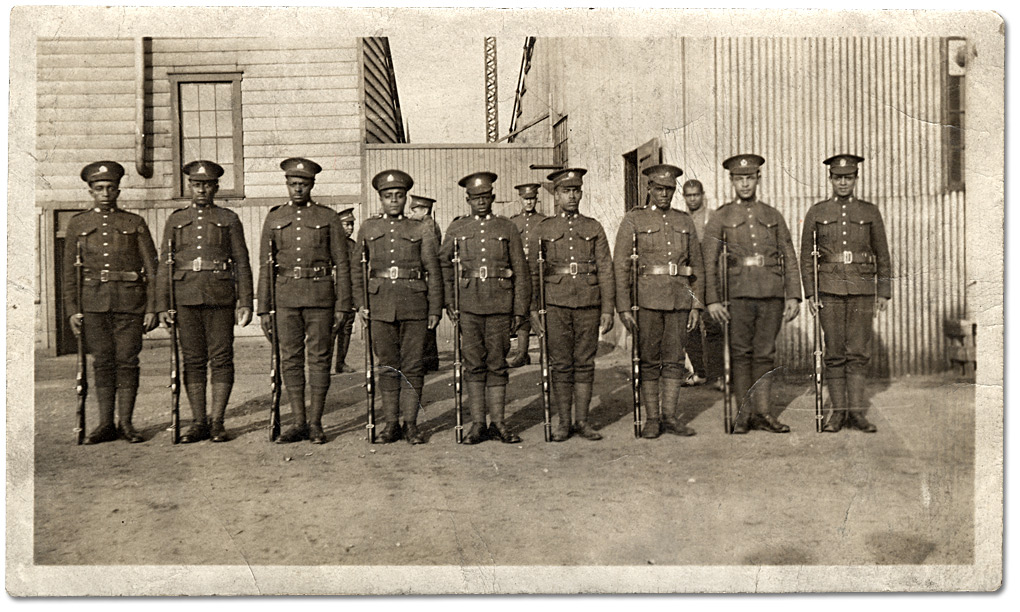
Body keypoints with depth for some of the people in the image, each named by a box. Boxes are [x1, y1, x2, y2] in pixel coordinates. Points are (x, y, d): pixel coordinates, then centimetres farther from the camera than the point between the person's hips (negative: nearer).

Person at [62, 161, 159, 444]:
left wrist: (152, 308, -3)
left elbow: (152, 269, 4)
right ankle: (106, 424, 12)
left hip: (130, 301, -1)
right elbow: (70, 271, 10)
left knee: (127, 361, 0)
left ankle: (126, 423, 8)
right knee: (102, 362, 4)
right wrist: (72, 310, 3)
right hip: (95, 301, 1)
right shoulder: (77, 224, 10)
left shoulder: (135, 223, 6)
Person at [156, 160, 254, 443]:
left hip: (220, 298, -2)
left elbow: (242, 264, 5)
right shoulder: (175, 220, 13)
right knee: (192, 360, 4)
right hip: (186, 297, 2)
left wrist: (245, 302, -4)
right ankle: (198, 422, 11)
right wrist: (162, 306, 2)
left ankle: (217, 422, 6)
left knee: (221, 359, -1)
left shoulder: (229, 219, 8)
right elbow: (164, 265, 10)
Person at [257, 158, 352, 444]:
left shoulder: (328, 217, 3)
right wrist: (263, 309, 5)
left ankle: (315, 423, 11)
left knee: (319, 358, 1)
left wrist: (342, 306, -5)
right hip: (286, 298, 2)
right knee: (290, 359, 5)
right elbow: (265, 266, 10)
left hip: (320, 296, -2)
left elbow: (342, 264, 2)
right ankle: (298, 423, 14)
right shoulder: (274, 219, 10)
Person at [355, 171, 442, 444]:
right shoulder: (368, 229, 11)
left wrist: (435, 309, 1)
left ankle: (411, 424, 9)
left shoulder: (421, 231, 7)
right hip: (380, 305, 1)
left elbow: (433, 272, 6)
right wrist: (360, 302, 4)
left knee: (412, 365, 1)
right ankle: (391, 424, 14)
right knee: (387, 365, 5)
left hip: (414, 305, -1)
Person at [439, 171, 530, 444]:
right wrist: (448, 300, 5)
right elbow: (443, 263, 14)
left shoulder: (507, 228, 7)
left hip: (500, 305, 0)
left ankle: (498, 423, 12)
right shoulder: (456, 228, 9)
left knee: (497, 364, 4)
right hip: (468, 305, 1)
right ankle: (477, 424, 11)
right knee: (473, 364, 3)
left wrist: (520, 309, 1)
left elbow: (521, 271, 6)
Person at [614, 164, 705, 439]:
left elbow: (697, 266, 14)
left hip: (679, 299, 3)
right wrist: (623, 307, -10)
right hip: (647, 299, -3)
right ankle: (652, 419, 12)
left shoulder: (685, 221, 13)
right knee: (649, 361, 3)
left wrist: (697, 305, 6)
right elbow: (620, 265, -3)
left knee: (675, 360, 6)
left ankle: (670, 416, 16)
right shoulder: (634, 219, 2)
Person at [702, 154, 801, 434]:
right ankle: (743, 412, 12)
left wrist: (793, 296, 3)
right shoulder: (720, 217, 6)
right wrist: (713, 300, -8)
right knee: (740, 354, 2)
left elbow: (789, 259, 11)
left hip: (772, 295, 2)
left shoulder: (773, 216, 13)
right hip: (738, 295, -2)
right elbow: (709, 263, 0)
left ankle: (762, 412, 13)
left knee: (765, 355, 5)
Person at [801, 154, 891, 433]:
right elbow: (806, 256, 5)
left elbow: (882, 255, 10)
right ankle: (837, 411, 10)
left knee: (859, 352, -1)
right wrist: (809, 294, -1)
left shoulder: (870, 212, 8)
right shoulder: (816, 212, 6)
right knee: (834, 353, 2)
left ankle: (857, 412, 6)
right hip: (829, 289, 0)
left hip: (862, 289, 0)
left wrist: (884, 293, 4)